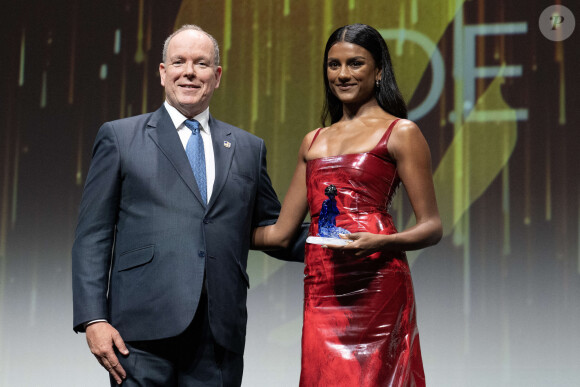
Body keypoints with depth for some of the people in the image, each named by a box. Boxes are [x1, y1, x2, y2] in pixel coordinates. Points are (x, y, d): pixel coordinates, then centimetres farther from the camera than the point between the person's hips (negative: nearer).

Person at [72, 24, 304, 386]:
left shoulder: (248, 148, 17)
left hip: (220, 337, 3)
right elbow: (92, 236, 4)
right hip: (144, 335, -3)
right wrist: (93, 319, -7)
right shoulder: (119, 137, 8)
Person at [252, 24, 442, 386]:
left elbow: (432, 227, 0)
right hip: (321, 292, 5)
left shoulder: (400, 132, 3)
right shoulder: (313, 142, 21)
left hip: (376, 285, -5)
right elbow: (280, 232, 21)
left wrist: (380, 242, -17)